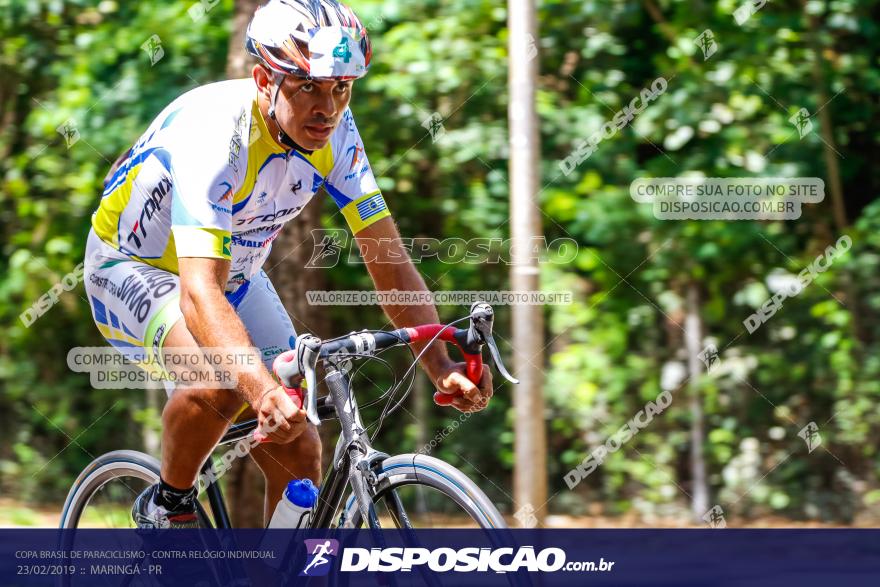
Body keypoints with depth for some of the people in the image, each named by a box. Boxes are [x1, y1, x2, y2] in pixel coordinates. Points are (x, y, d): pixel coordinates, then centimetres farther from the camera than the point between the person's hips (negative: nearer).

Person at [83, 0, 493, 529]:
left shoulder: (335, 131, -18)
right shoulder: (215, 132, -37)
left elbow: (389, 257, -16)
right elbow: (199, 290, -46)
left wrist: (442, 366, -30)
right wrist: (265, 389, -62)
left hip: (234, 273, 6)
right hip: (133, 265, -6)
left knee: (299, 453, -3)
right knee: (221, 381, -34)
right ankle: (167, 504, -8)